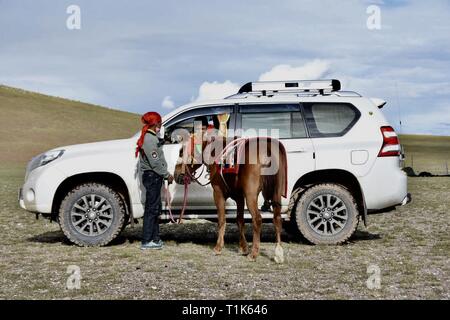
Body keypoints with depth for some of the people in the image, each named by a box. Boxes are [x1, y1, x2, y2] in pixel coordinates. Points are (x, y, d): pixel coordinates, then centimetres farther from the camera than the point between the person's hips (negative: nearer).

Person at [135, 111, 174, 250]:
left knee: (155, 208, 15)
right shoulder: (149, 139, -17)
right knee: (152, 208, -6)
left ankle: (154, 238, 22)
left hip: (154, 176, 11)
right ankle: (147, 241, -1)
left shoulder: (151, 137, 16)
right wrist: (167, 175, -14)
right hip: (152, 176, -11)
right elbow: (155, 162, -20)